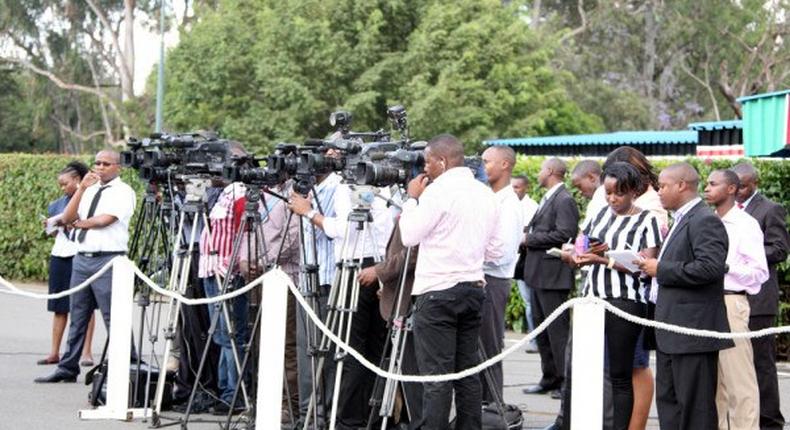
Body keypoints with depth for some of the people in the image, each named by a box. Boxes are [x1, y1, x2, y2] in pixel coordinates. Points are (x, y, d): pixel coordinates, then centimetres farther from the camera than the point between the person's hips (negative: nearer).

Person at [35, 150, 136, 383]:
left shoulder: (123, 192, -2)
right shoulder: (89, 190, 18)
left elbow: (105, 219, -15)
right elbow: (67, 218, 6)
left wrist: (79, 223, 1)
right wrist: (82, 188, -3)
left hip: (108, 260, -7)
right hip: (82, 258, 7)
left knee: (114, 319, -8)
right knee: (77, 317, 11)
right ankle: (68, 368, 16)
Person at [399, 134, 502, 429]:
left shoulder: (438, 191, -11)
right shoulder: (486, 194, 12)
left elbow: (409, 236, -8)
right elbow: (495, 252, 15)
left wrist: (412, 198, 4)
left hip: (438, 291, -7)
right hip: (474, 288, 7)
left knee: (436, 376, -8)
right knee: (468, 372, 9)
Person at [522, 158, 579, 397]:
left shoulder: (564, 201, -14)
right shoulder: (548, 199, 16)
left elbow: (564, 234, -22)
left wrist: (531, 239, -15)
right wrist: (530, 236, 4)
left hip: (553, 275, -10)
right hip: (539, 274, 10)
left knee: (557, 329, -6)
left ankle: (565, 380, -2)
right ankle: (550, 378, 21)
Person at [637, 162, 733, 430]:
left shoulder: (705, 221, -13)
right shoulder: (681, 220, 19)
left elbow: (710, 268, -25)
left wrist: (661, 269, -18)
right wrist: (652, 266, 8)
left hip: (693, 330, -10)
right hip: (671, 332, 10)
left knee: (695, 407, -6)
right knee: (667, 399, 13)